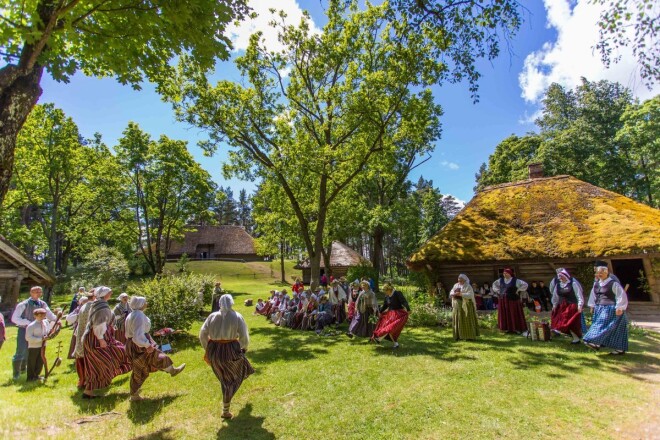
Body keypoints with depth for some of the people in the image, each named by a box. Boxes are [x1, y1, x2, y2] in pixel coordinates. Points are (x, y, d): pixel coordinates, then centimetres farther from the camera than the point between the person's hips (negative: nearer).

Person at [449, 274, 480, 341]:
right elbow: (451, 293, 9)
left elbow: (470, 295, -18)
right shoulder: (456, 285, 11)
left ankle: (469, 336, 7)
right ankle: (459, 335, 12)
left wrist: (460, 294, -24)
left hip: (466, 305, -5)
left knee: (467, 320, -2)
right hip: (457, 305, 5)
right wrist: (454, 294, -13)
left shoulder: (468, 286, -5)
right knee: (458, 320, 5)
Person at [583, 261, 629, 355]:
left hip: (610, 309, -7)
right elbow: (593, 294, 20)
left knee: (604, 325, -13)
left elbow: (621, 295, -12)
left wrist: (619, 308, -17)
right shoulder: (596, 283, 11)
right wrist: (592, 305, 19)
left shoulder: (613, 283, -9)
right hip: (599, 308, 7)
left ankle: (596, 342, -17)